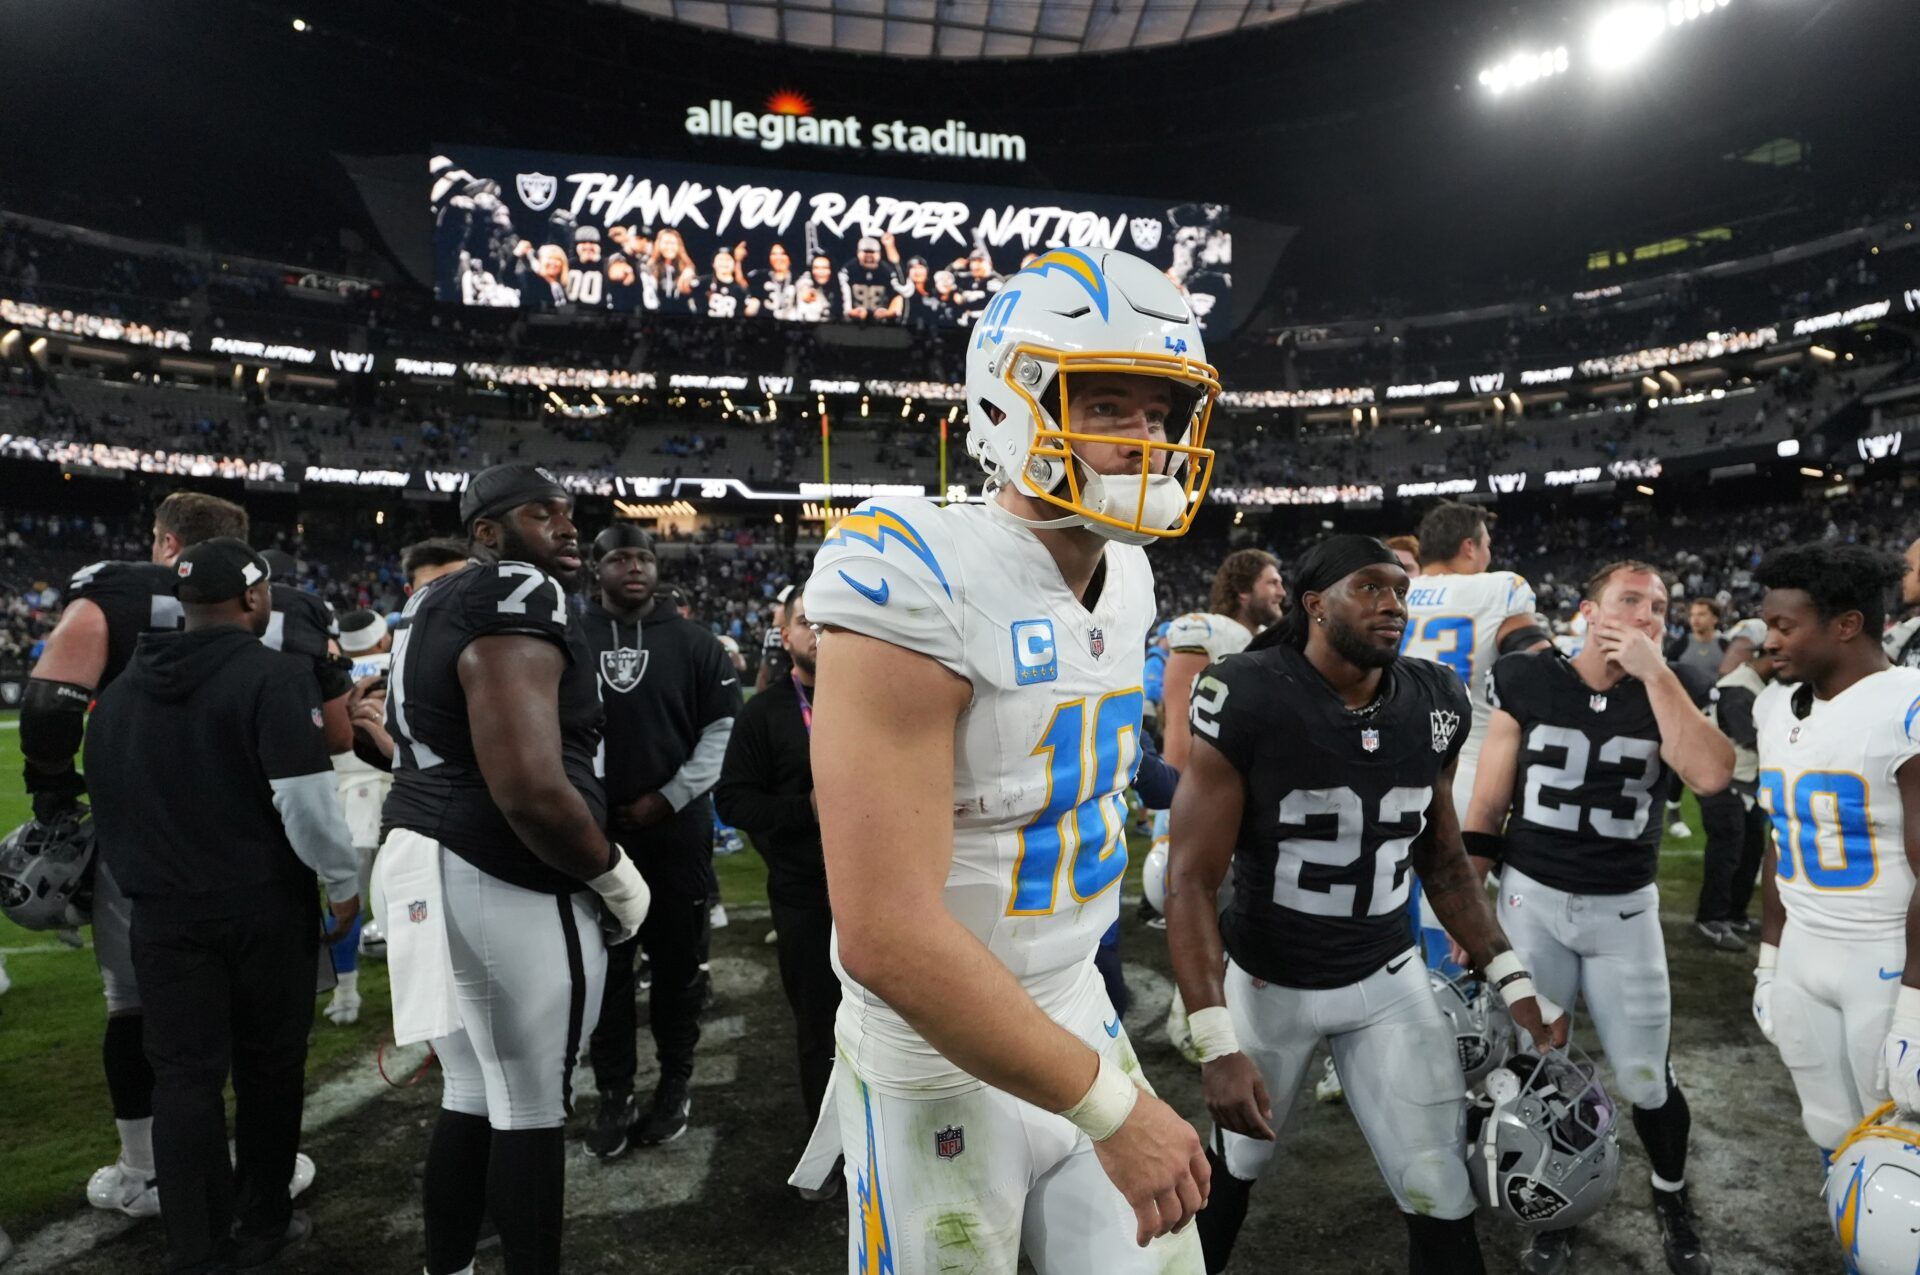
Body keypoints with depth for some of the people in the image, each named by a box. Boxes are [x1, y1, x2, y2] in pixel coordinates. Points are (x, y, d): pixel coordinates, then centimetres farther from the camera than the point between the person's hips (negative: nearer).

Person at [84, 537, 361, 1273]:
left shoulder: (123, 687, 9)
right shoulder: (273, 675, -15)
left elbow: (104, 797, 16)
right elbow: (304, 797, -20)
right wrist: (342, 879, -7)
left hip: (163, 910, 5)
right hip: (265, 905, -4)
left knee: (185, 1078, 8)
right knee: (268, 1067, 11)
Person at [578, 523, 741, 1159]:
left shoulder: (692, 641, 0)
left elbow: (724, 725, -1)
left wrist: (670, 796, -7)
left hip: (676, 827, 0)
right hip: (593, 830, 1)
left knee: (677, 962, 9)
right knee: (605, 966, 8)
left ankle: (675, 1084, 24)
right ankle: (613, 1092, 22)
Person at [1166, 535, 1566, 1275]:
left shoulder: (1434, 704, -6)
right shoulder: (1249, 701, -22)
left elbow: (1443, 860, 8)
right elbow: (1192, 879, -21)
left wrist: (1510, 978, 1)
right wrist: (1215, 1042, -27)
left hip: (1388, 978, 3)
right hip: (1267, 980, -3)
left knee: (1442, 1197, 3)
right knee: (1237, 1163, 18)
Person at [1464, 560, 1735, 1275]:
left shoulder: (1668, 697, -2)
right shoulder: (1528, 684, -6)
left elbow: (1712, 776, -24)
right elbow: (1487, 806, -2)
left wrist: (1654, 671, -22)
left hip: (1623, 912, 1)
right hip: (1530, 899, -1)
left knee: (1646, 1078, 7)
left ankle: (1673, 1200, 37)